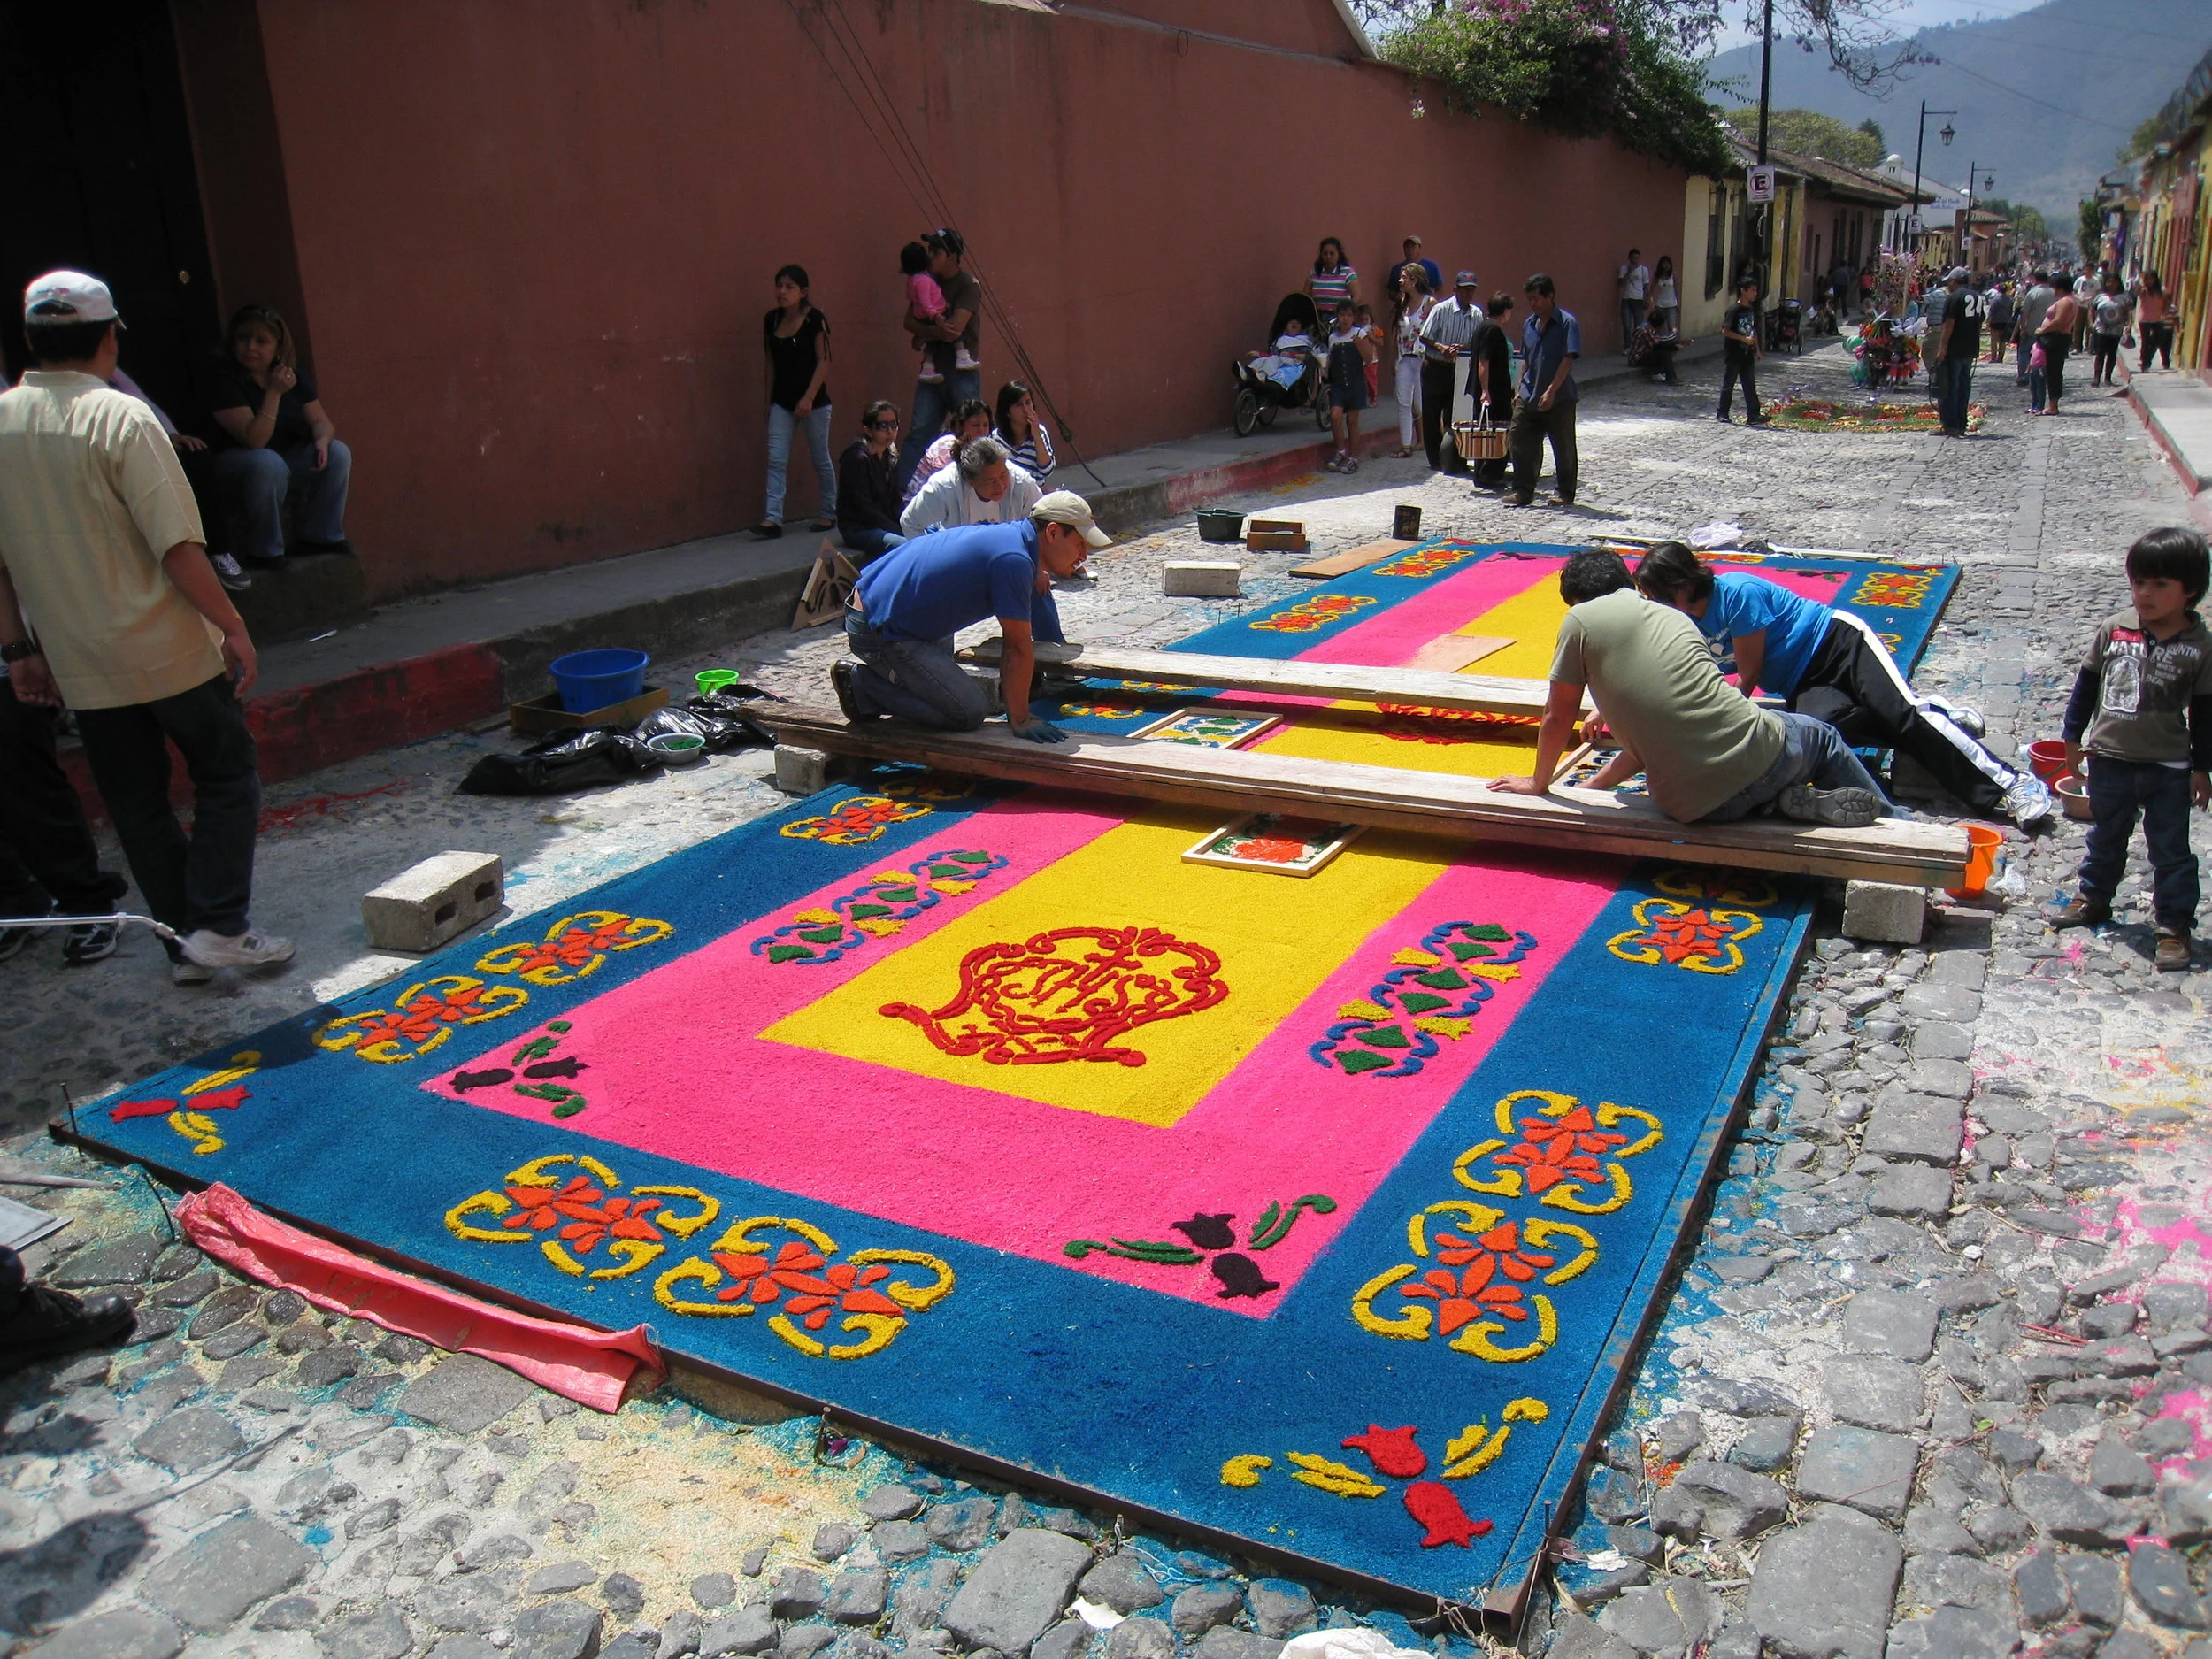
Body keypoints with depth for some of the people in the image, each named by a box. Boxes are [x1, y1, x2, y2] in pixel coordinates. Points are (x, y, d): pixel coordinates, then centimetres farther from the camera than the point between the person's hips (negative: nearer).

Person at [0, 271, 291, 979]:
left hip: (77, 659, 5)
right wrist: (231, 626, -10)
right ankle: (219, 926, 4)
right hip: (167, 650, -5)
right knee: (227, 774, 11)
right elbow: (177, 546, -19)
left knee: (136, 804, 13)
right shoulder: (121, 417, -14)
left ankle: (184, 945, 17)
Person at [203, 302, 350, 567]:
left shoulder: (292, 373, 0)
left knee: (338, 453, -16)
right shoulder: (223, 378, -19)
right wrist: (275, 393, -32)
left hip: (288, 457, 6)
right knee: (267, 464, -38)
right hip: (231, 463, -6)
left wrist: (322, 441, -24)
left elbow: (320, 421, 0)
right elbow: (254, 440, -27)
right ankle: (264, 552, -22)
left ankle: (319, 536, -4)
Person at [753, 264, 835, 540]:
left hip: (813, 400, -4)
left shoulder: (814, 319, -8)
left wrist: (808, 398, -17)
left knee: (820, 457, 8)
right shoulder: (771, 320, 6)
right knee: (776, 459, -5)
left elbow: (823, 361, -10)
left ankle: (829, 512, 23)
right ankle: (773, 519, -7)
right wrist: (770, 398, 12)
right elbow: (770, 361, 13)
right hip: (782, 400, 4)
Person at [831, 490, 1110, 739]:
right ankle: (863, 681, -3)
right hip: (880, 631, -11)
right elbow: (1018, 648, -18)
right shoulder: (1014, 559, -22)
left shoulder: (1011, 534, 8)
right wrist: (1019, 720, -12)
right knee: (968, 713, -12)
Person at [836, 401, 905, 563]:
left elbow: (894, 502, 14)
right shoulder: (856, 458, -12)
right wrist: (898, 530, -17)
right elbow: (863, 507, -16)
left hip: (885, 524, 8)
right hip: (857, 529, -8)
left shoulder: (891, 457, 12)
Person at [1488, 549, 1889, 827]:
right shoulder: (1675, 618, 20)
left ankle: (1785, 801, 6)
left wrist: (1538, 783, 25)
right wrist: (1596, 784, 33)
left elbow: (1558, 717, 8)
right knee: (1822, 736, 37)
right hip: (1760, 755, 3)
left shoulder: (1581, 620, 3)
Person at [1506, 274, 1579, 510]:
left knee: (1564, 448, 5)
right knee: (1521, 442, 1)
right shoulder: (1529, 324, 11)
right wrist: (1520, 389, 13)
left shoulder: (1567, 322, -9)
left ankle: (1567, 494, 17)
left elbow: (1568, 359, -15)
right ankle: (1523, 491, 9)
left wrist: (1551, 391, -21)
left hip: (1559, 399, -6)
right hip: (1529, 397, 6)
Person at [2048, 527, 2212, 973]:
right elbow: (2087, 682, 6)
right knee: (2105, 837, 20)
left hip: (2169, 768, -2)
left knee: (2171, 850, 4)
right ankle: (2093, 898, 37)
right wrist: (2074, 736, 8)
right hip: (2109, 758, 2)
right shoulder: (2113, 630, -5)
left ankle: (2174, 925, 10)